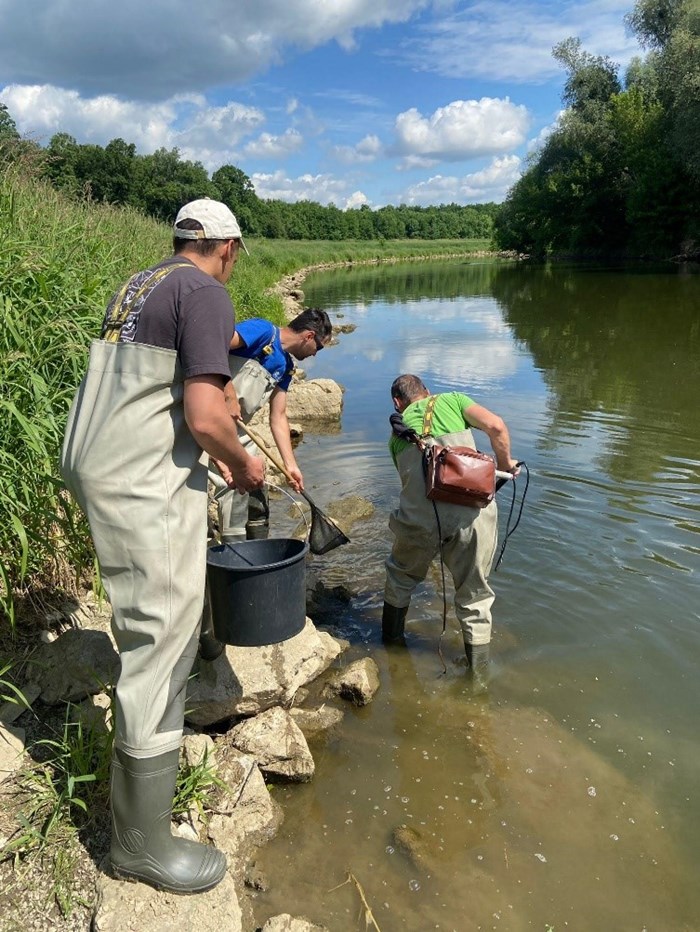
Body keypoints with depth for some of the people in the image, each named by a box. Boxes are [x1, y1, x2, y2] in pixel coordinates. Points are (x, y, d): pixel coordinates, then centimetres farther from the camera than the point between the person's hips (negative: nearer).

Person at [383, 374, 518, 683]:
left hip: (420, 516, 2)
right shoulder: (452, 399, 18)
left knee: (401, 575, 30)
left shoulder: (397, 431, 25)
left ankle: (391, 635, 48)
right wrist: (504, 464, 17)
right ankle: (479, 668, 27)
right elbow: (496, 426, 1)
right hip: (471, 509, -1)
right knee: (475, 592, 18)